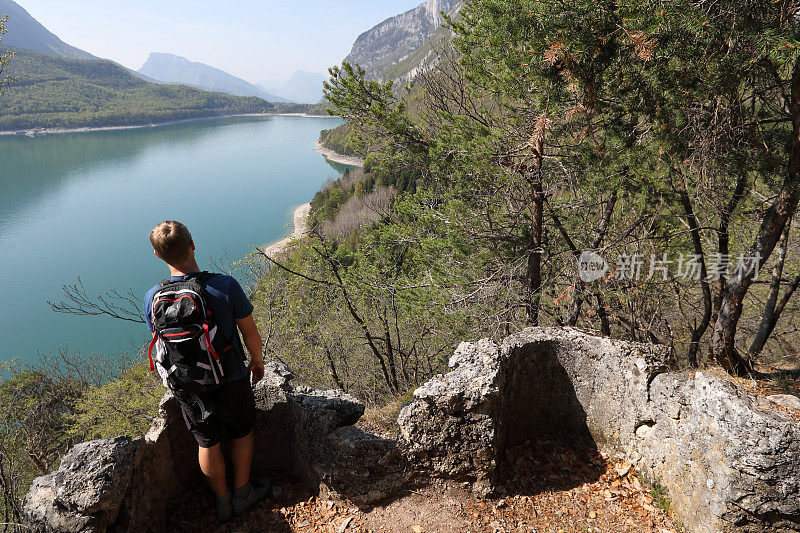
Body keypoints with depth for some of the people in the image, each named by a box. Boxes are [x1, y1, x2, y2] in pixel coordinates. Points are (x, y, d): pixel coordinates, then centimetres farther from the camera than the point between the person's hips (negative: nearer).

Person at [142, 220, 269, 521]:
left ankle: (223, 501, 42)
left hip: (186, 387, 3)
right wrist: (257, 361, 8)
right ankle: (242, 493, 41)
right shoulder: (225, 287, -25)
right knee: (241, 432, 24)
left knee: (207, 442, 22)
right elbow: (250, 334, -13)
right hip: (230, 380, -2)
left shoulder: (152, 299, -15)